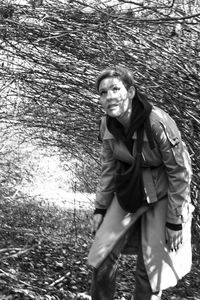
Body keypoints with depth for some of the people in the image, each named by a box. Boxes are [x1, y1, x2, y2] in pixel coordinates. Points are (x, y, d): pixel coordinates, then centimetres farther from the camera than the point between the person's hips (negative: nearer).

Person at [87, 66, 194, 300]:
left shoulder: (157, 123, -27)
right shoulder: (107, 125, -9)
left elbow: (180, 173, -19)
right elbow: (108, 169, 5)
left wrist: (175, 222, -15)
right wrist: (100, 208, 5)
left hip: (161, 195, -5)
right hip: (127, 192, 5)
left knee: (150, 267, 2)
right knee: (103, 254, 5)